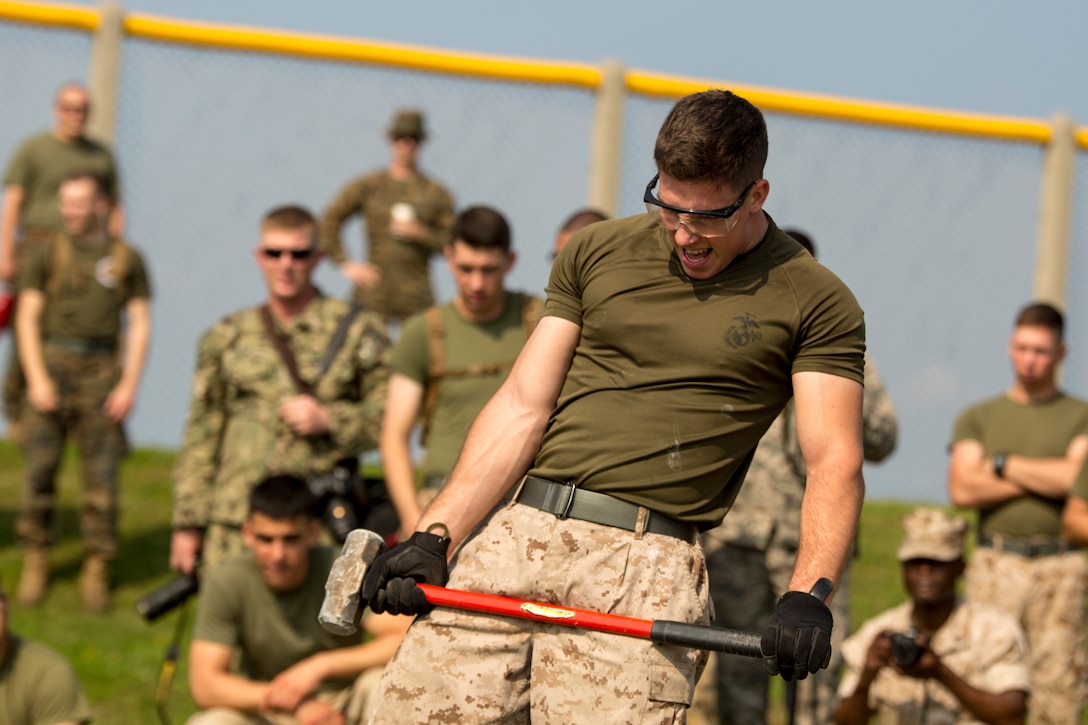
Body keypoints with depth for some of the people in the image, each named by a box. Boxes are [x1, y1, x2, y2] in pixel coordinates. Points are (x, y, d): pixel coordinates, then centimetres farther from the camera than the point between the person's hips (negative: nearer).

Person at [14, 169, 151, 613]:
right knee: (39, 468, -3)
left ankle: (97, 571, 4)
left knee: (102, 475, -3)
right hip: (52, 363, 0)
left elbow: (139, 326, 7)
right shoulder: (46, 255, 7)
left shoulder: (127, 260, 8)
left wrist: (129, 385, -4)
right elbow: (27, 318, 3)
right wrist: (37, 379, -8)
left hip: (101, 371, 0)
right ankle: (35, 563, 6)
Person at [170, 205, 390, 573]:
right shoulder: (225, 338, 15)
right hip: (234, 525, 2)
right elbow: (202, 436, 15)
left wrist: (329, 419, -9)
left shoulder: (357, 332, 8)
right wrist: (188, 524, 10)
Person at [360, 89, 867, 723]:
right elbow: (522, 408, 14)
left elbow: (835, 464, -3)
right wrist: (433, 539, 3)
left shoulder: (817, 304, 4)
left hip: (649, 564, -3)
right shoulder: (596, 252, 16)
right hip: (516, 532, 3)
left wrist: (808, 594, -21)